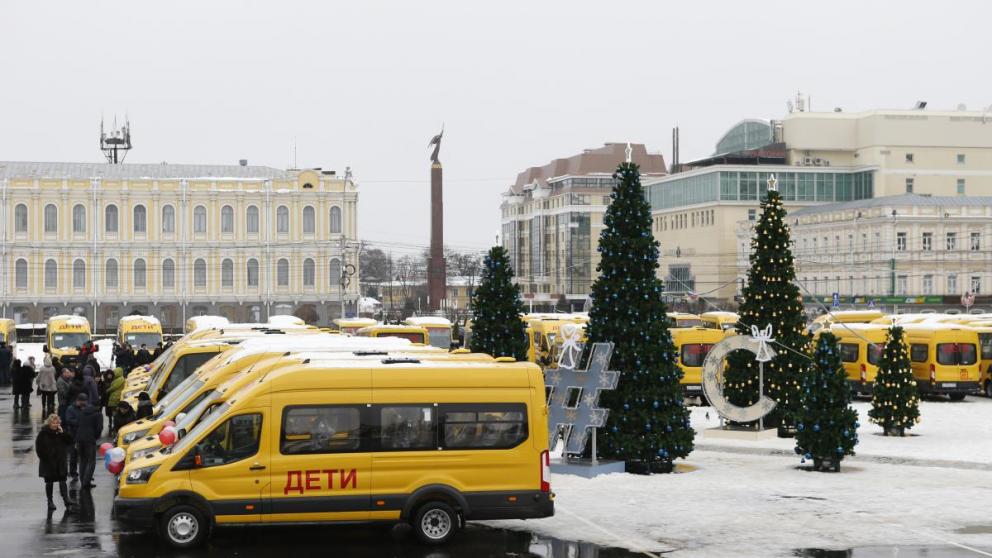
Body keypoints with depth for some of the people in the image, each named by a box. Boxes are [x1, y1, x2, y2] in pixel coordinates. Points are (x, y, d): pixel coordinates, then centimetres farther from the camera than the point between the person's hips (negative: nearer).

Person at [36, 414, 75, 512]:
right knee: (49, 482, 6)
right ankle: (50, 501, 15)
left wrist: (62, 433, -14)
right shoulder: (44, 433, -7)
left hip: (60, 461, 2)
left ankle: (66, 499, -10)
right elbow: (38, 447, -5)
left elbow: (70, 441, -4)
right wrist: (44, 457, -8)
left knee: (62, 480, -5)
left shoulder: (61, 431, 3)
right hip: (48, 462, -2)